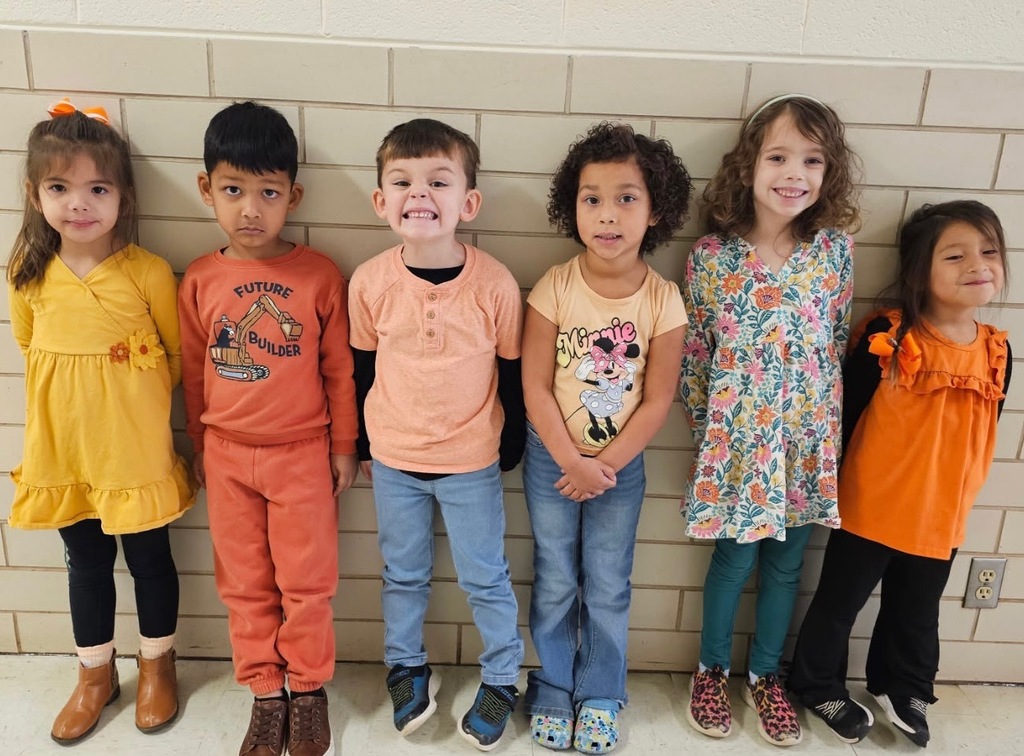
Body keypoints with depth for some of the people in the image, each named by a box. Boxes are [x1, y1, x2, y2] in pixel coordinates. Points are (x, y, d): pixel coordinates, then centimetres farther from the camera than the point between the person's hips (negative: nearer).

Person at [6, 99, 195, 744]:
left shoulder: (149, 273, -14)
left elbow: (177, 357, -4)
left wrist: (127, 398, -8)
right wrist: (77, 396, 4)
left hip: (134, 449, -3)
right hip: (62, 450, 4)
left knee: (149, 558, 12)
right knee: (86, 562, 19)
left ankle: (157, 664, 37)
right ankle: (96, 674, 40)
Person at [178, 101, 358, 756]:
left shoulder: (320, 275, -10)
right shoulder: (200, 280, -3)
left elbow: (340, 369, -4)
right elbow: (195, 371, 6)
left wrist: (344, 447, 1)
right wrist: (200, 447, 13)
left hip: (303, 455, -2)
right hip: (228, 457, 3)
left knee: (306, 584, 10)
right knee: (245, 585, 15)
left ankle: (308, 689, 32)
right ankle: (265, 694, 34)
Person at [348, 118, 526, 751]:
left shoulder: (496, 284, -18)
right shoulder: (369, 281, -12)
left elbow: (513, 372, -5)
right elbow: (363, 368, 2)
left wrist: (511, 448, 3)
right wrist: (364, 446, 10)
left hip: (472, 463, -2)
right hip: (393, 461, 2)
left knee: (486, 579, 15)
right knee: (403, 575, 21)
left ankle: (502, 680, 38)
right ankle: (407, 667, 45)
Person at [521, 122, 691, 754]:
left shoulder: (663, 300, -12)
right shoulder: (554, 288, -14)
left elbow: (658, 399, -10)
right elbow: (536, 386, -12)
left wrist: (606, 465, -14)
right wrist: (573, 463, -16)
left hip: (622, 465, 0)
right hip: (551, 460, 0)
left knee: (608, 590, 14)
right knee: (556, 585, 15)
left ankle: (600, 699, 35)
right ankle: (554, 691, 36)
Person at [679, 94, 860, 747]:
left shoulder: (835, 249, -3)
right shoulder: (712, 255, -9)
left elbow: (839, 339, 5)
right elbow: (694, 350, -2)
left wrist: (822, 414, 6)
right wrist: (706, 425, 1)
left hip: (809, 436, 3)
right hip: (737, 434, -2)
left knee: (786, 562, 16)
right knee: (736, 557, 10)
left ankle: (766, 675, 38)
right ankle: (712, 670, 35)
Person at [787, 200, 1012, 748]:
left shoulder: (996, 350, -2)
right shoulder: (887, 338, -18)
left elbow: (983, 432, 8)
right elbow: (845, 416, -13)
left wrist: (958, 497, 13)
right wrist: (831, 486, -8)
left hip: (941, 516, 5)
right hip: (870, 508, -4)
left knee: (916, 614, 24)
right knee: (839, 603, 14)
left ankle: (904, 691, 48)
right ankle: (818, 687, 37)